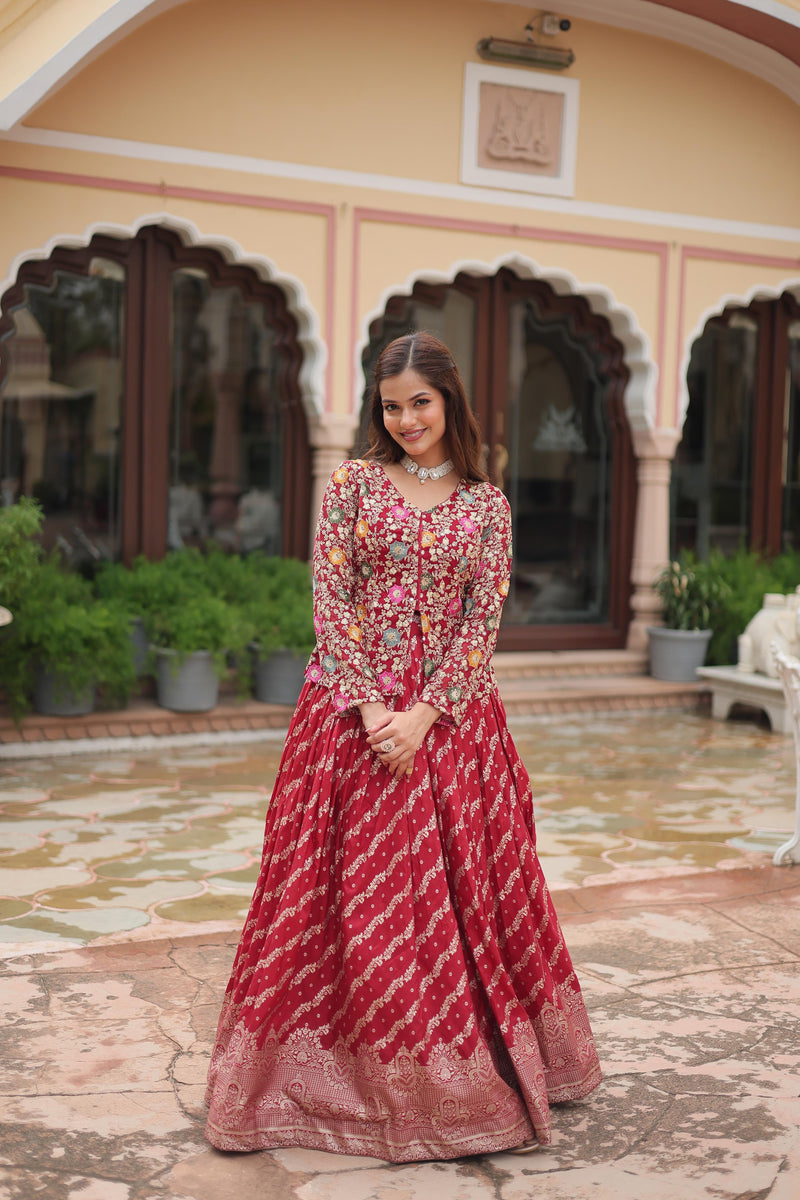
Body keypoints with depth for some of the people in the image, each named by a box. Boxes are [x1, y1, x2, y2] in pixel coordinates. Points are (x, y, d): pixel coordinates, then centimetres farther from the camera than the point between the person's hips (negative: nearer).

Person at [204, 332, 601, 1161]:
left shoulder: (486, 503, 6)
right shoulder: (354, 483, 4)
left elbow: (483, 618, -1)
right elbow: (330, 599, -3)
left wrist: (423, 715, -13)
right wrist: (372, 708, -13)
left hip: (451, 713, 1)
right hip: (351, 708, 0)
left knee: (461, 887, 5)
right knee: (349, 890, 2)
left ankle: (462, 1075, 22)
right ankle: (350, 1074, 16)